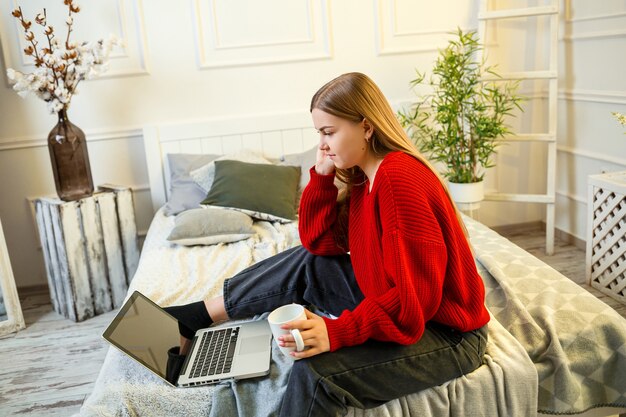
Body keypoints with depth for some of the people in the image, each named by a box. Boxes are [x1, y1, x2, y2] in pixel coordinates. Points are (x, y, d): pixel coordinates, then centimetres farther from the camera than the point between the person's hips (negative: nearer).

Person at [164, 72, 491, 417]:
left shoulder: (399, 178, -26)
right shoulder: (364, 175, 3)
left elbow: (414, 299, -28)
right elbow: (319, 242, 4)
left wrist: (337, 331, -33)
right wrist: (323, 175, -6)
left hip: (445, 333, -8)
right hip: (389, 300, 8)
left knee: (315, 370, -27)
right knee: (305, 263, 5)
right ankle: (197, 315, 12)